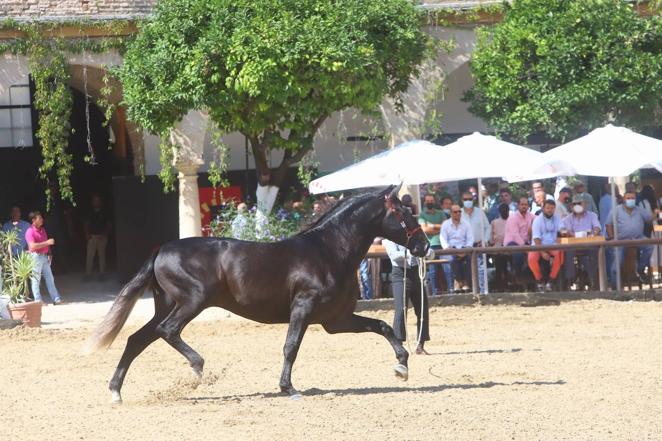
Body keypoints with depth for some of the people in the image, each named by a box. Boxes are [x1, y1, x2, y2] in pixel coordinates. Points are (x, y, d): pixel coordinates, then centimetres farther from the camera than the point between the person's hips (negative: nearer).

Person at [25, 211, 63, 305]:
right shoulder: (30, 232, -13)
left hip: (44, 256, 8)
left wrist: (49, 254, 13)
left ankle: (56, 299, 10)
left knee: (50, 278, 8)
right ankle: (38, 301, 2)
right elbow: (33, 246, -24)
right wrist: (47, 242, -22)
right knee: (36, 279, -2)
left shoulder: (42, 230, 13)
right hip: (36, 257, -8)